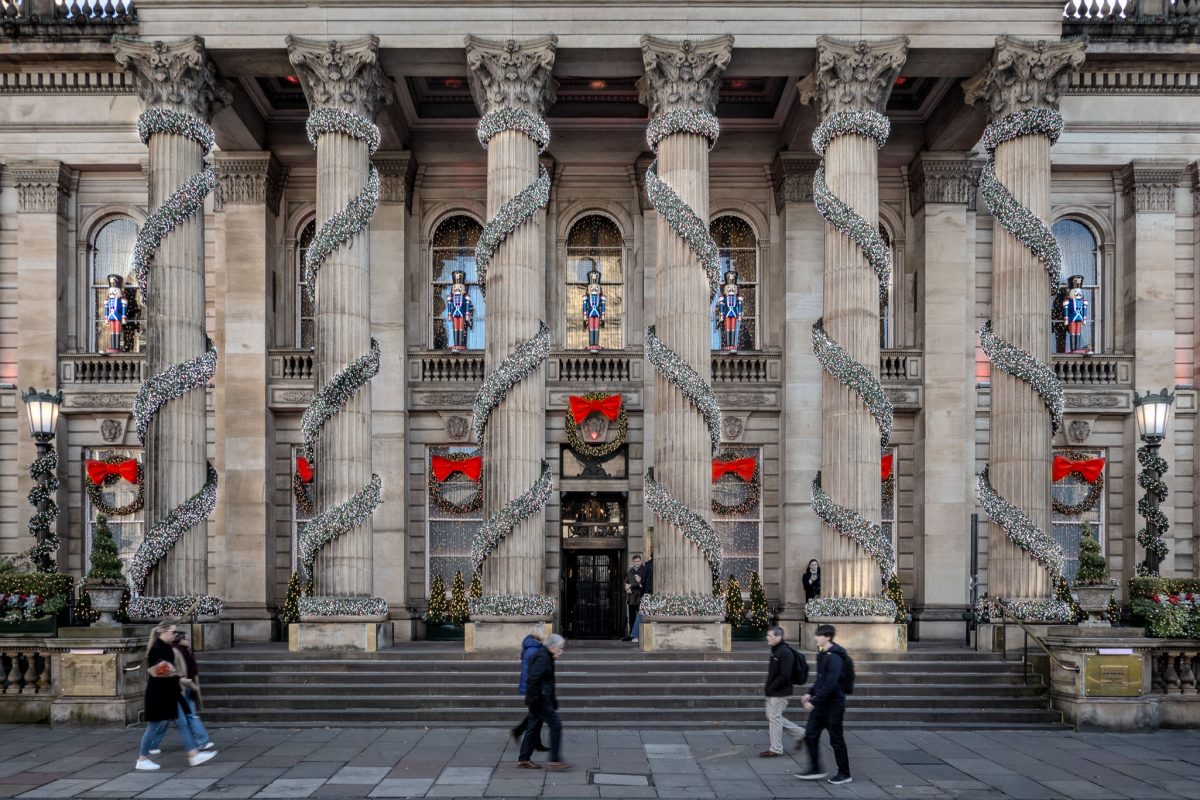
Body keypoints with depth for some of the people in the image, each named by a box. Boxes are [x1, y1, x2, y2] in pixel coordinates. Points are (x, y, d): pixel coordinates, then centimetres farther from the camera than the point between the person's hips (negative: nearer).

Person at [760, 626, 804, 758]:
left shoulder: (785, 653, -20)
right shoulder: (775, 650, 11)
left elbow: (784, 675, -25)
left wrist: (771, 688, -19)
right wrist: (769, 688, 10)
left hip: (780, 693, -10)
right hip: (773, 693, 10)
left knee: (775, 718, -1)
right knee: (773, 717, 17)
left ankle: (776, 750, 11)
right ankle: (800, 733, 27)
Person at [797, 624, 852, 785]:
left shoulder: (834, 657, -21)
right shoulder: (822, 654, 9)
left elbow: (830, 684, -26)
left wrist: (814, 701, -25)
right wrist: (810, 693, 11)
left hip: (833, 704, -9)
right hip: (821, 704, 9)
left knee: (836, 740, 2)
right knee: (810, 735, 8)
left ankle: (844, 774, 17)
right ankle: (815, 770, 17)